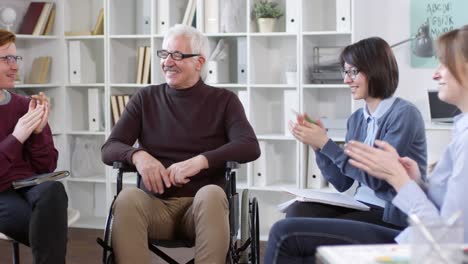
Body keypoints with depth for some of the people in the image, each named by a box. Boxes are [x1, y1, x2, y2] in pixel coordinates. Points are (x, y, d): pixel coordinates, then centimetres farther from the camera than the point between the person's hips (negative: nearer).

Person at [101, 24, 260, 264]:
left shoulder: (223, 100, 8)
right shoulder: (145, 99, 14)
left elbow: (250, 147, -8)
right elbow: (109, 149, 5)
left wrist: (201, 160, -24)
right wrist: (137, 155, -19)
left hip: (202, 206, -1)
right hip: (156, 204, 1)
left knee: (211, 193, -36)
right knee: (128, 197, -33)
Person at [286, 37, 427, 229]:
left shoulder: (405, 114, -11)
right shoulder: (356, 119, 12)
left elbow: (376, 178, -17)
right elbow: (343, 183, 10)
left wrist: (325, 143, -16)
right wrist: (317, 144, -4)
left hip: (392, 216, -6)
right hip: (358, 205, 6)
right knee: (297, 212, -18)